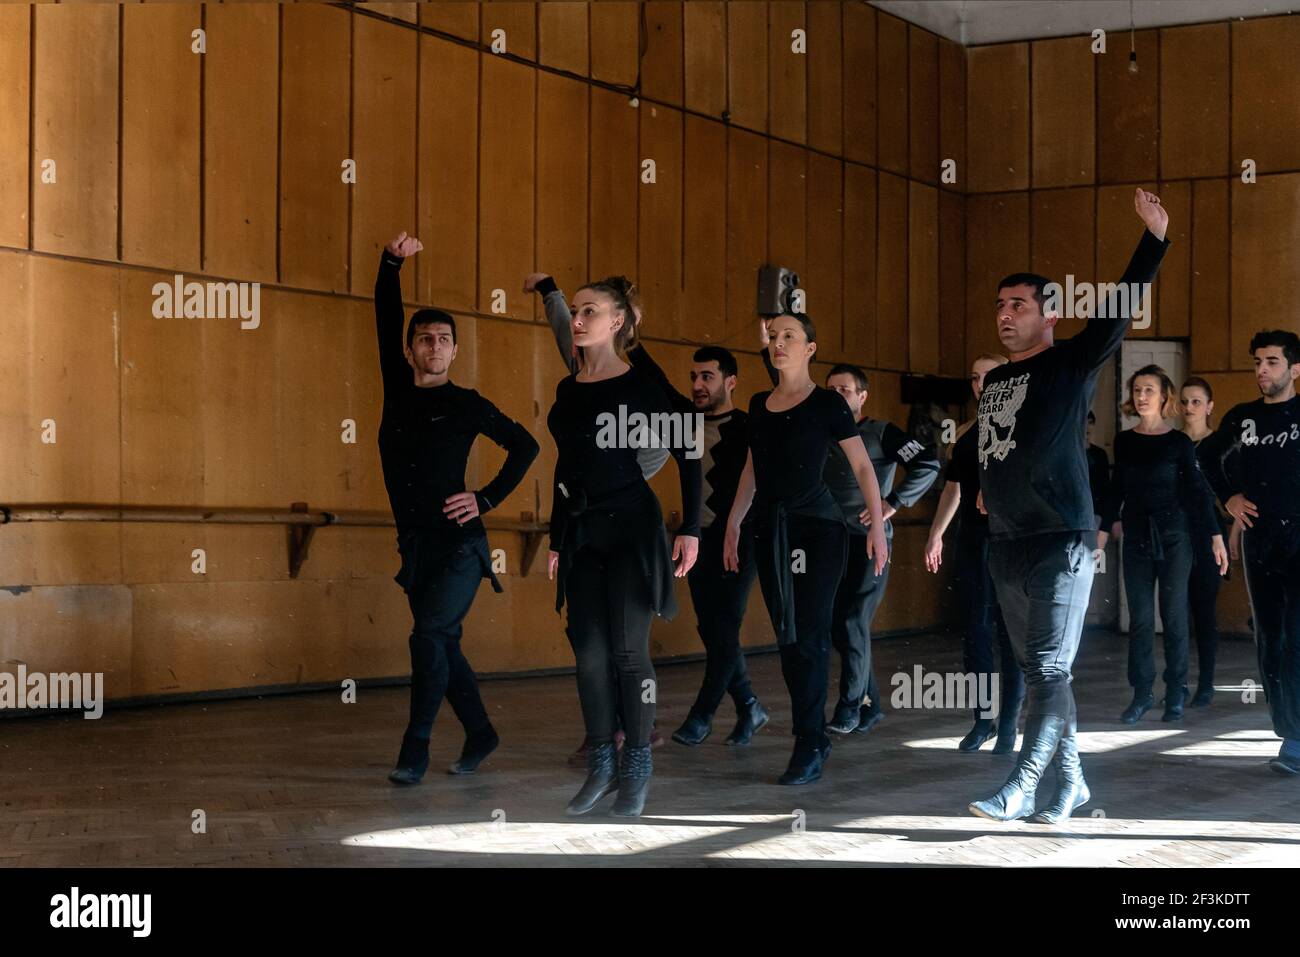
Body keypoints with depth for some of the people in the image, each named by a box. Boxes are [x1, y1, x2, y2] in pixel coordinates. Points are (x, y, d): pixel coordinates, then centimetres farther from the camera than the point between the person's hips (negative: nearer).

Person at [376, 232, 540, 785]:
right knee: (444, 646, 11)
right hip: (415, 547, 5)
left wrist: (487, 500, -2)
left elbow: (524, 446, 6)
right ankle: (480, 734, 26)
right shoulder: (397, 391, 8)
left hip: (458, 545, -5)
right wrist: (393, 263, -8)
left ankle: (415, 749, -11)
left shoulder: (466, 405, -2)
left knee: (429, 638, -17)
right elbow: (386, 320, 6)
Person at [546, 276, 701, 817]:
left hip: (630, 527, -6)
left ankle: (636, 771, 5)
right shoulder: (568, 390, 11)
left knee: (627, 649, -4)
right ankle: (601, 767, 13)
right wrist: (556, 539, 16)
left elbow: (685, 456, -5)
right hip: (580, 531, 6)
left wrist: (690, 529, -11)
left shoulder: (638, 386, -6)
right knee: (589, 652, 4)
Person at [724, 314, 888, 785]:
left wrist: (878, 526, -8)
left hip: (817, 529, -6)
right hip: (770, 531, 6)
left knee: (809, 637, -8)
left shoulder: (827, 404, -4)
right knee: (787, 639, 5)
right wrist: (733, 525, 16)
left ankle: (809, 747, -5)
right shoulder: (759, 405, 12)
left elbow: (863, 466, -2)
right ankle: (814, 735, 14)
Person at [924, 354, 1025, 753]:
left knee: (1008, 633, -1)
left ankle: (1008, 725, 6)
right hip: (971, 541, 5)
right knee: (974, 630, 5)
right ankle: (982, 720, 14)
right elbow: (953, 488, 19)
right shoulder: (964, 433, 13)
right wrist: (935, 535, 18)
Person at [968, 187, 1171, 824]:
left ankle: (1022, 786, -12)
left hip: (1061, 543, -7)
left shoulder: (1071, 365, -3)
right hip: (1004, 544, 7)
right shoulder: (994, 379, 15)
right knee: (1038, 669, 9)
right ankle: (1070, 780, 17)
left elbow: (1119, 309, -14)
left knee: (1048, 666, -10)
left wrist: (1154, 237, -19)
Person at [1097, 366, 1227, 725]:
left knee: (1174, 615, 0)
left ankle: (1176, 694, 7)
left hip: (1174, 535, -3)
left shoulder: (1179, 442, -3)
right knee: (1139, 618, 2)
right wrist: (1104, 530, 6)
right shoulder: (1123, 441, 7)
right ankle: (1142, 694, 6)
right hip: (1136, 536, 3)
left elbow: (1198, 490, -3)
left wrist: (1216, 536, -8)